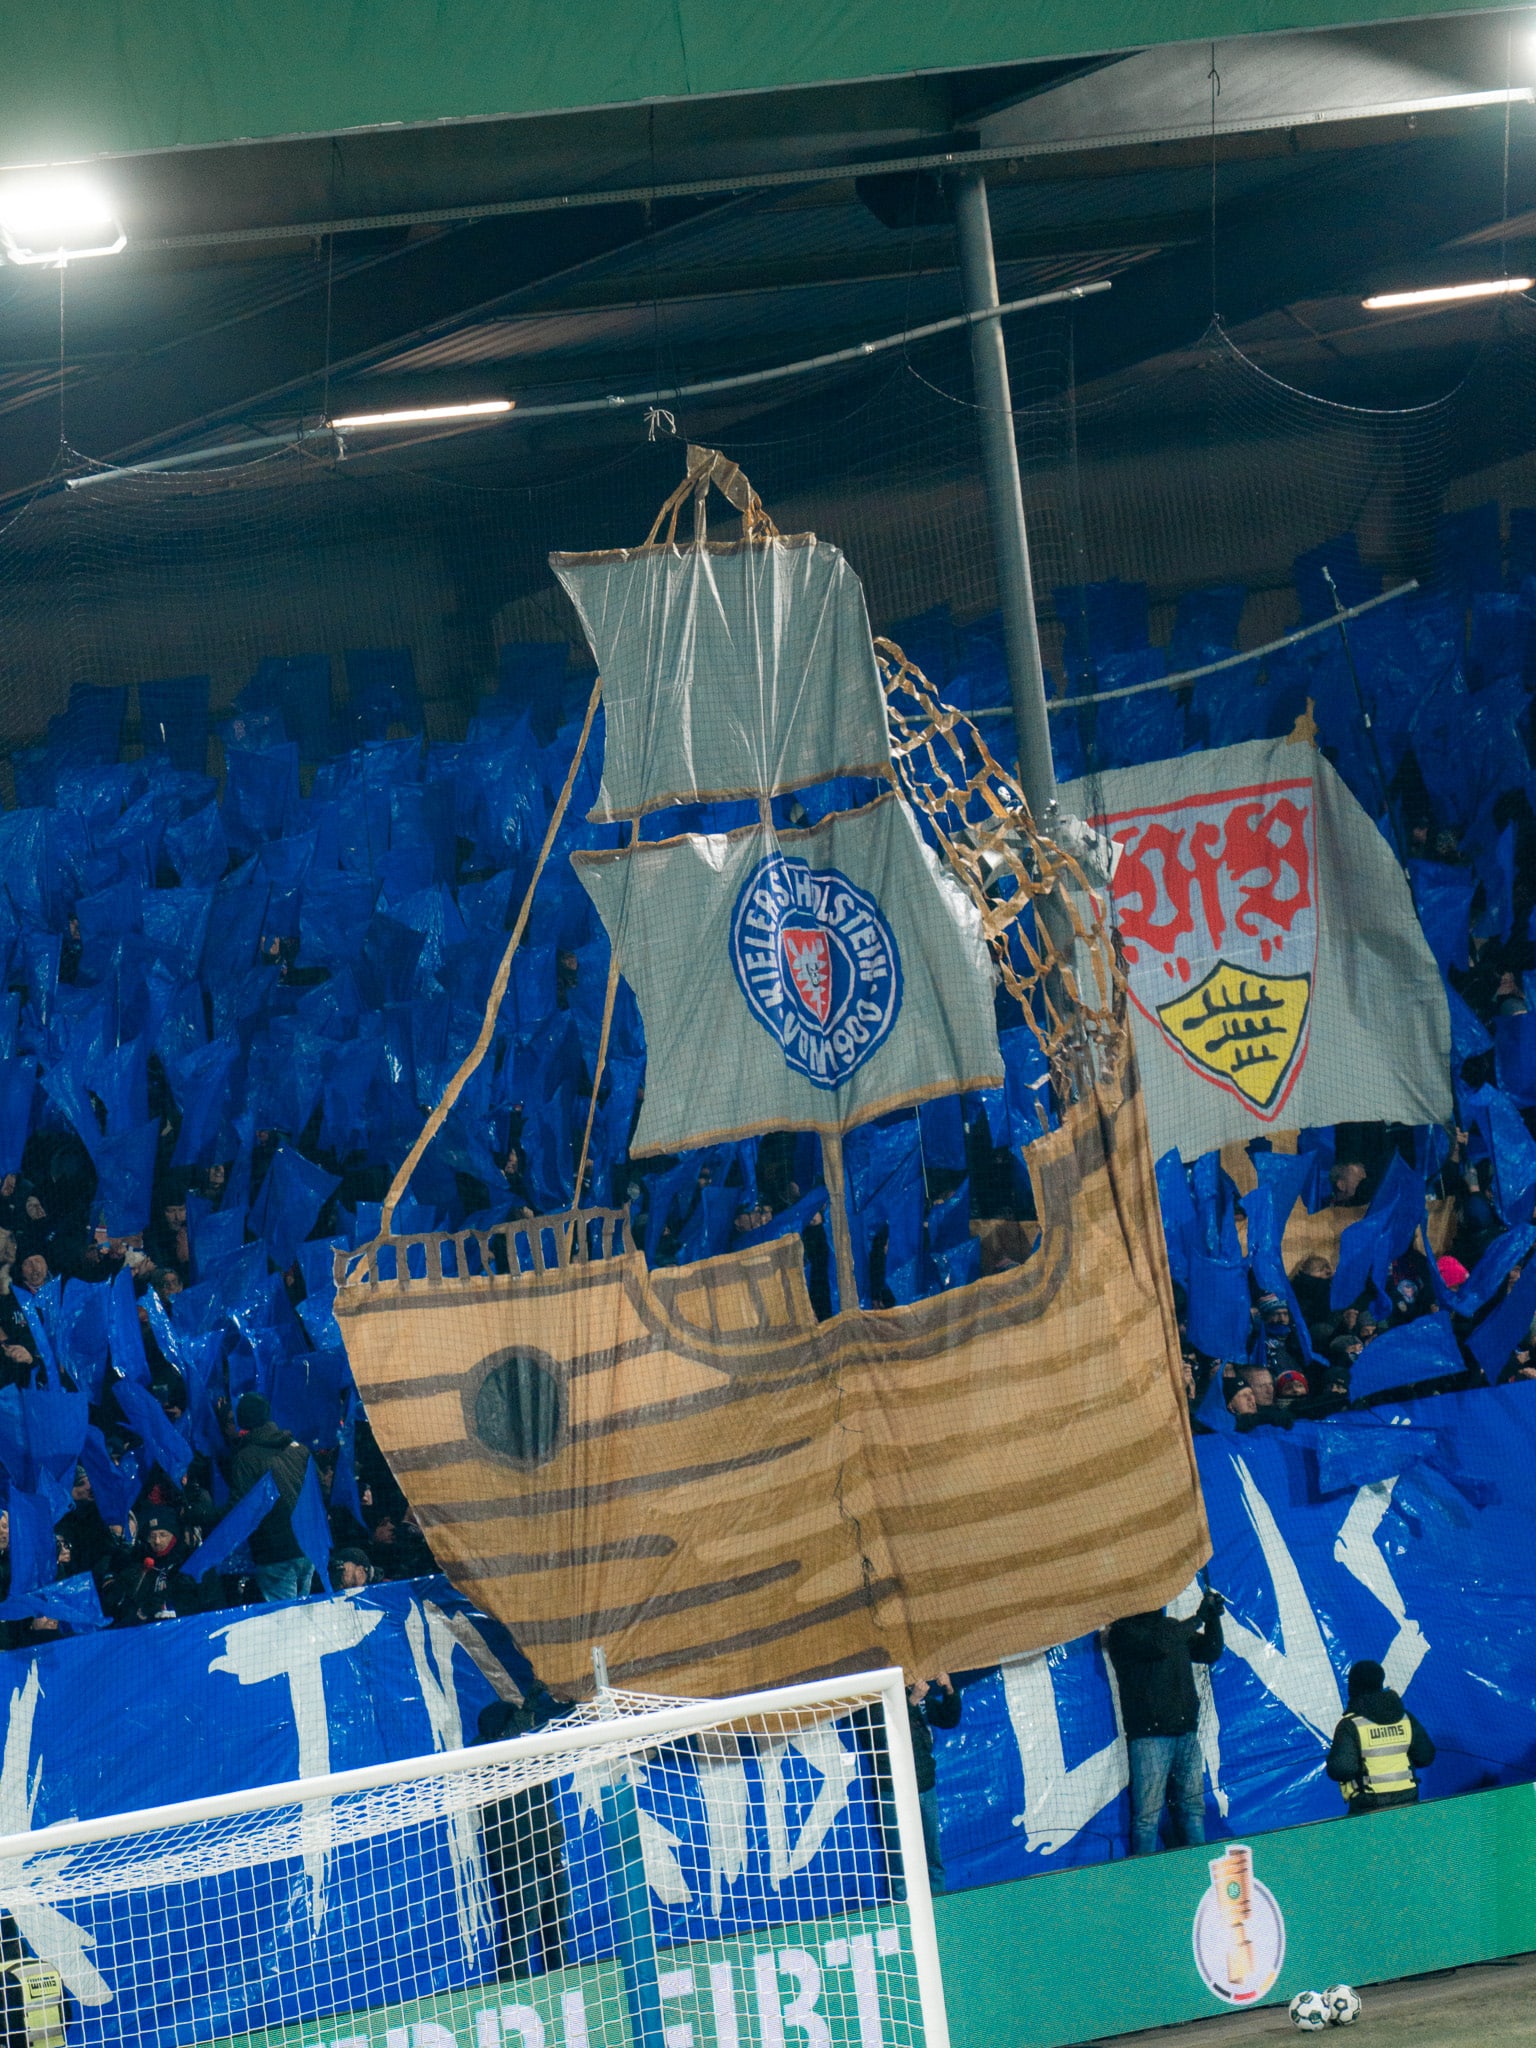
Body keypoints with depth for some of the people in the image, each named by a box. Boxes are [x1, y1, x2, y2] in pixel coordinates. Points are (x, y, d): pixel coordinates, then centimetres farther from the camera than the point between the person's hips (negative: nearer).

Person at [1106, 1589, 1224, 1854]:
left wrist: (1213, 1618, 4)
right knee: (1148, 1814, -7)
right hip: (1150, 1735, -7)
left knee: (1194, 1807, 7)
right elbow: (1160, 1644, -21)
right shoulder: (1124, 1631, -4)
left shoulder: (1171, 1626, 18)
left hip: (1185, 1731, 7)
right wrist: (1198, 1618, -14)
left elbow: (1211, 1653, 20)